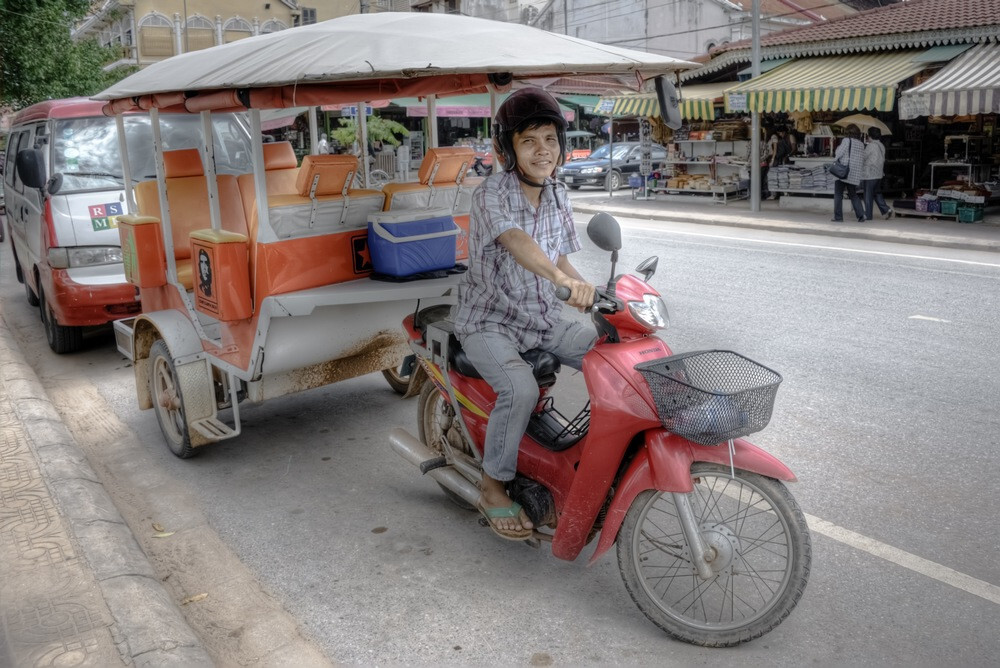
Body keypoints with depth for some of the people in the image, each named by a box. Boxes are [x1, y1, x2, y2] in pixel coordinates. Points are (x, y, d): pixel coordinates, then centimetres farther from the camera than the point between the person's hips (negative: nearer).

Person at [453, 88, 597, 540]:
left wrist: (587, 291, -7)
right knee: (521, 388, -31)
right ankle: (493, 488, -9)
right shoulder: (491, 193, -19)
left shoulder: (558, 196, 4)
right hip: (489, 321, -7)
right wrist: (563, 280, -56)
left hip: (543, 318, 7)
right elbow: (516, 241, -39)